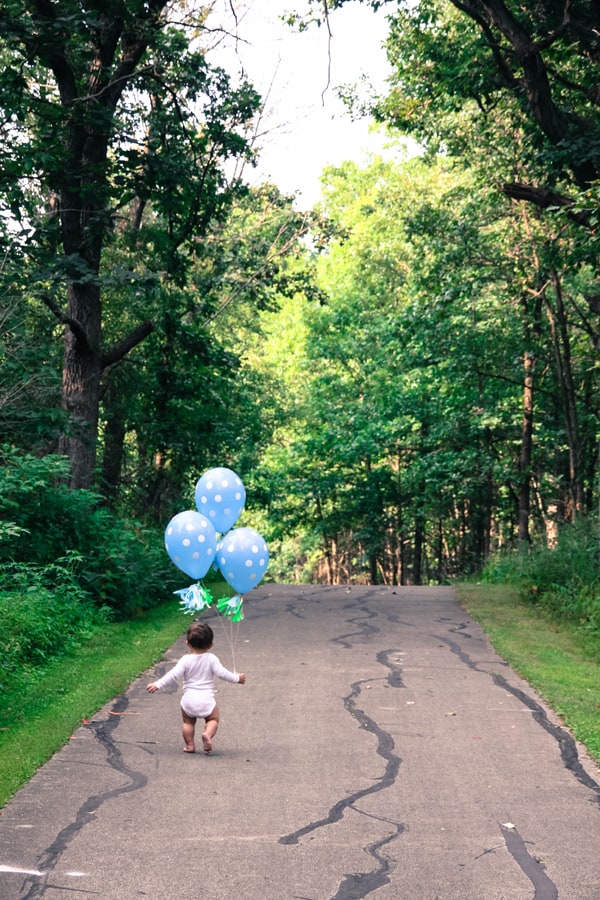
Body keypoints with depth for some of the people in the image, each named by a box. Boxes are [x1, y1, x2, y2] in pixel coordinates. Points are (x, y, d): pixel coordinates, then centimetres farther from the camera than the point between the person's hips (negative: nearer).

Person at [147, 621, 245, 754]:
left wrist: (158, 684, -6)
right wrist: (237, 678, 7)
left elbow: (173, 675, -11)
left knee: (188, 722, 21)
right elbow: (221, 673, -7)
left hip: (189, 700, 0)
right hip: (206, 700, 0)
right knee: (213, 719, 17)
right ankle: (208, 733, -12)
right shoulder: (211, 659, -3)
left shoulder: (185, 660, -4)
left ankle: (189, 745, 12)